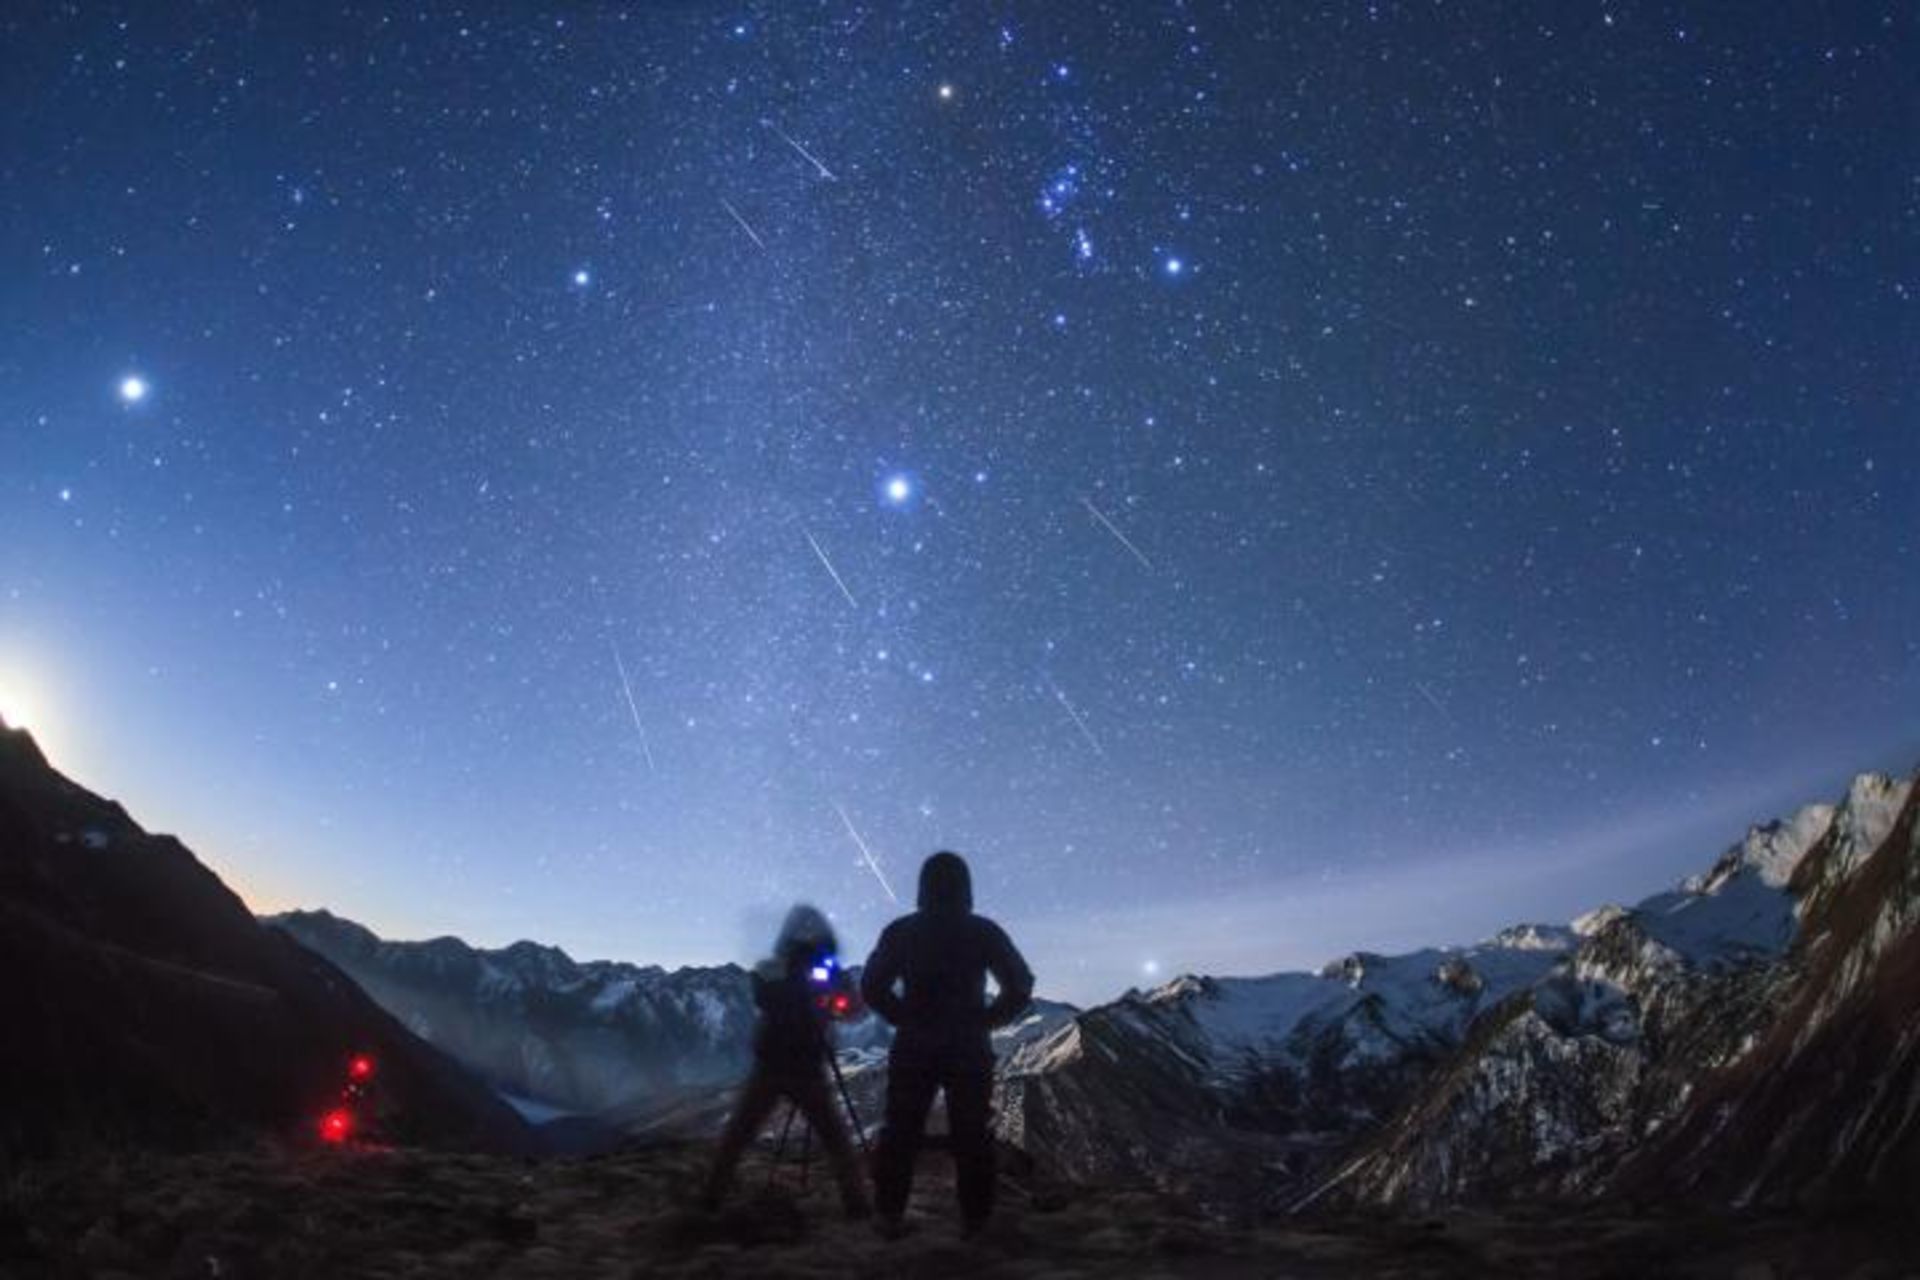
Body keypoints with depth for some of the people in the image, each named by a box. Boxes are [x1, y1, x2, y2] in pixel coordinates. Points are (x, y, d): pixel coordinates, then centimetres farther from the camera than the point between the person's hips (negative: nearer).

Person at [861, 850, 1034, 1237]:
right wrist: (984, 1021, 3)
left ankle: (890, 1218, 13)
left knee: (900, 1134, 11)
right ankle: (974, 1221, 11)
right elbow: (1020, 986, -6)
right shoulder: (983, 932, -4)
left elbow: (872, 987, -3)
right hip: (969, 1050, 0)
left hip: (914, 1049, 1)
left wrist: (906, 1019, 6)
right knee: (971, 1137, 10)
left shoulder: (901, 932, -1)